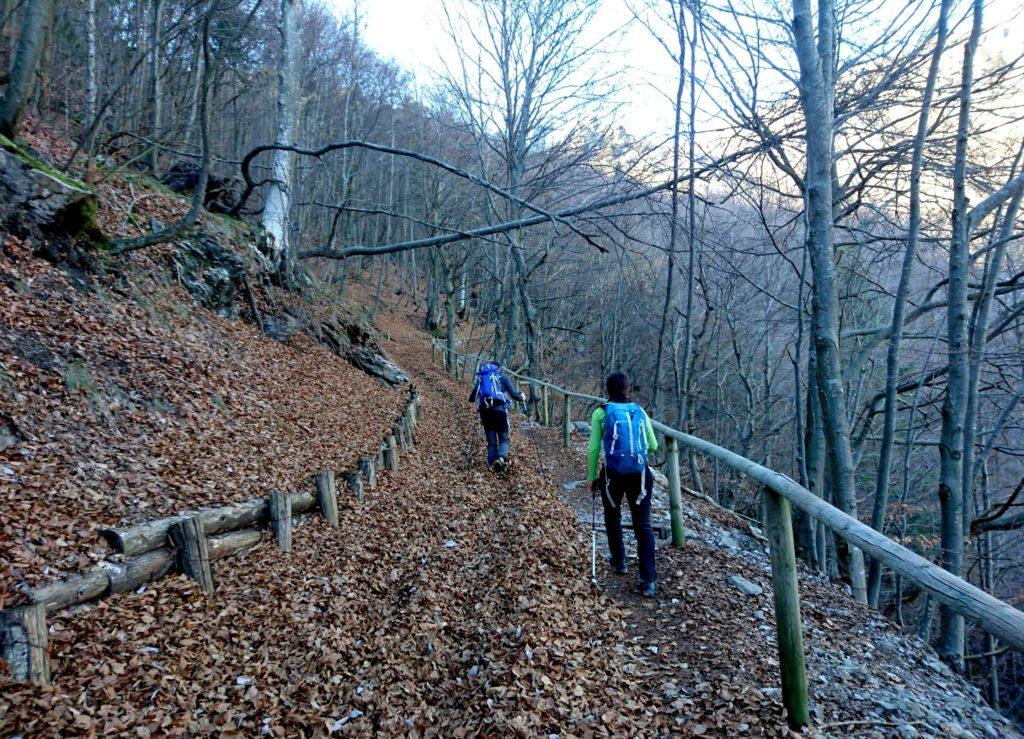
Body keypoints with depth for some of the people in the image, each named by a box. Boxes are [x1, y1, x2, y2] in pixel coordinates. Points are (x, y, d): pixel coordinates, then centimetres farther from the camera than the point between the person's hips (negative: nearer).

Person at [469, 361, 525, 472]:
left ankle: (492, 464, -1)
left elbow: (471, 398, 22)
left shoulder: (480, 379, 22)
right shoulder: (502, 377, 13)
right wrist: (522, 397, 25)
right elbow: (513, 394, 4)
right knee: (504, 438, 5)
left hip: (485, 411, 3)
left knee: (491, 441, 12)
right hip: (499, 409, -3)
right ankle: (501, 458, -22)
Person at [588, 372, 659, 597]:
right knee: (643, 525, 5)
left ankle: (619, 562, 35)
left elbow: (594, 449, -5)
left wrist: (592, 477, 6)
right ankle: (648, 581, -3)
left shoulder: (601, 413, -2)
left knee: (613, 518, 24)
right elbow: (653, 446, 11)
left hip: (612, 475, -1)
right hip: (640, 475, 1)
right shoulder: (640, 412, 5)